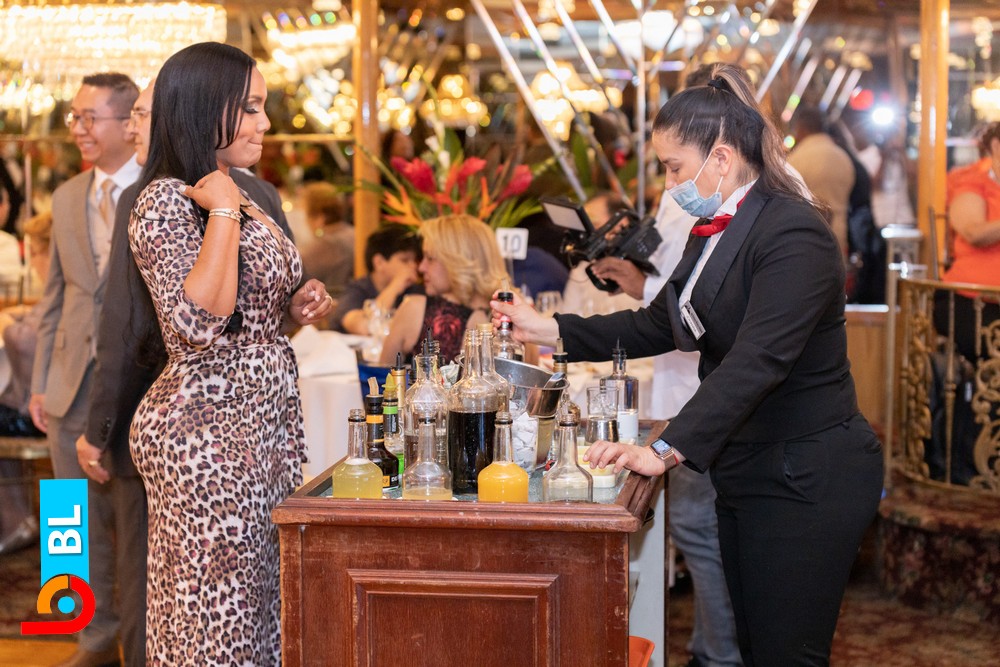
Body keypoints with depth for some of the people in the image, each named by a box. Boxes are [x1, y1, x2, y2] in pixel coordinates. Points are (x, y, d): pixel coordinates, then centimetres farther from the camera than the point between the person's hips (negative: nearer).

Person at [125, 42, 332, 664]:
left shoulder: (247, 198, 15)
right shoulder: (166, 200, -12)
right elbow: (197, 322, -25)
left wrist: (296, 306, 5)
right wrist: (222, 211, -21)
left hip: (270, 419, 9)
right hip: (207, 430, -9)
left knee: (263, 600, 13)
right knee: (217, 612, -2)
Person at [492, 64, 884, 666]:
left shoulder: (794, 234, -20)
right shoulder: (715, 232, 11)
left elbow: (757, 361, -30)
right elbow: (657, 325, 17)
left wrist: (668, 451, -36)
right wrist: (550, 330, 10)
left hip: (805, 481, -9)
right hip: (745, 476, 9)